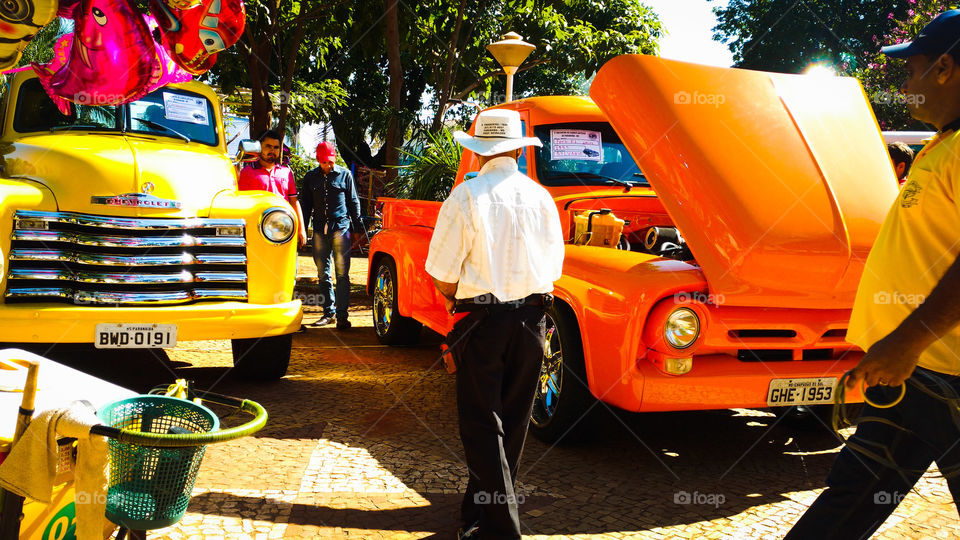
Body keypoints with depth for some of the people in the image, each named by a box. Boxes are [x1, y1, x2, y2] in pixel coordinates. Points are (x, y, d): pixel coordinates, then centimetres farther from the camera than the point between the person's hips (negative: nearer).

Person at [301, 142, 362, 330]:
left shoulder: (345, 175, 5)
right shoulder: (311, 177, 11)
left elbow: (353, 202, 10)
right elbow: (306, 206, 17)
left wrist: (358, 228, 6)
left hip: (340, 228, -3)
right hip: (320, 230, 3)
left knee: (342, 274, -8)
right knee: (323, 274, 8)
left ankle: (342, 315, -8)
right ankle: (328, 312, 18)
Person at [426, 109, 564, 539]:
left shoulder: (465, 197, -11)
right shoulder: (541, 197, 2)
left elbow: (443, 277, -11)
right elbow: (553, 269, 7)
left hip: (482, 323, -4)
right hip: (531, 320, 5)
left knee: (481, 425, 3)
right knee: (513, 421, 16)